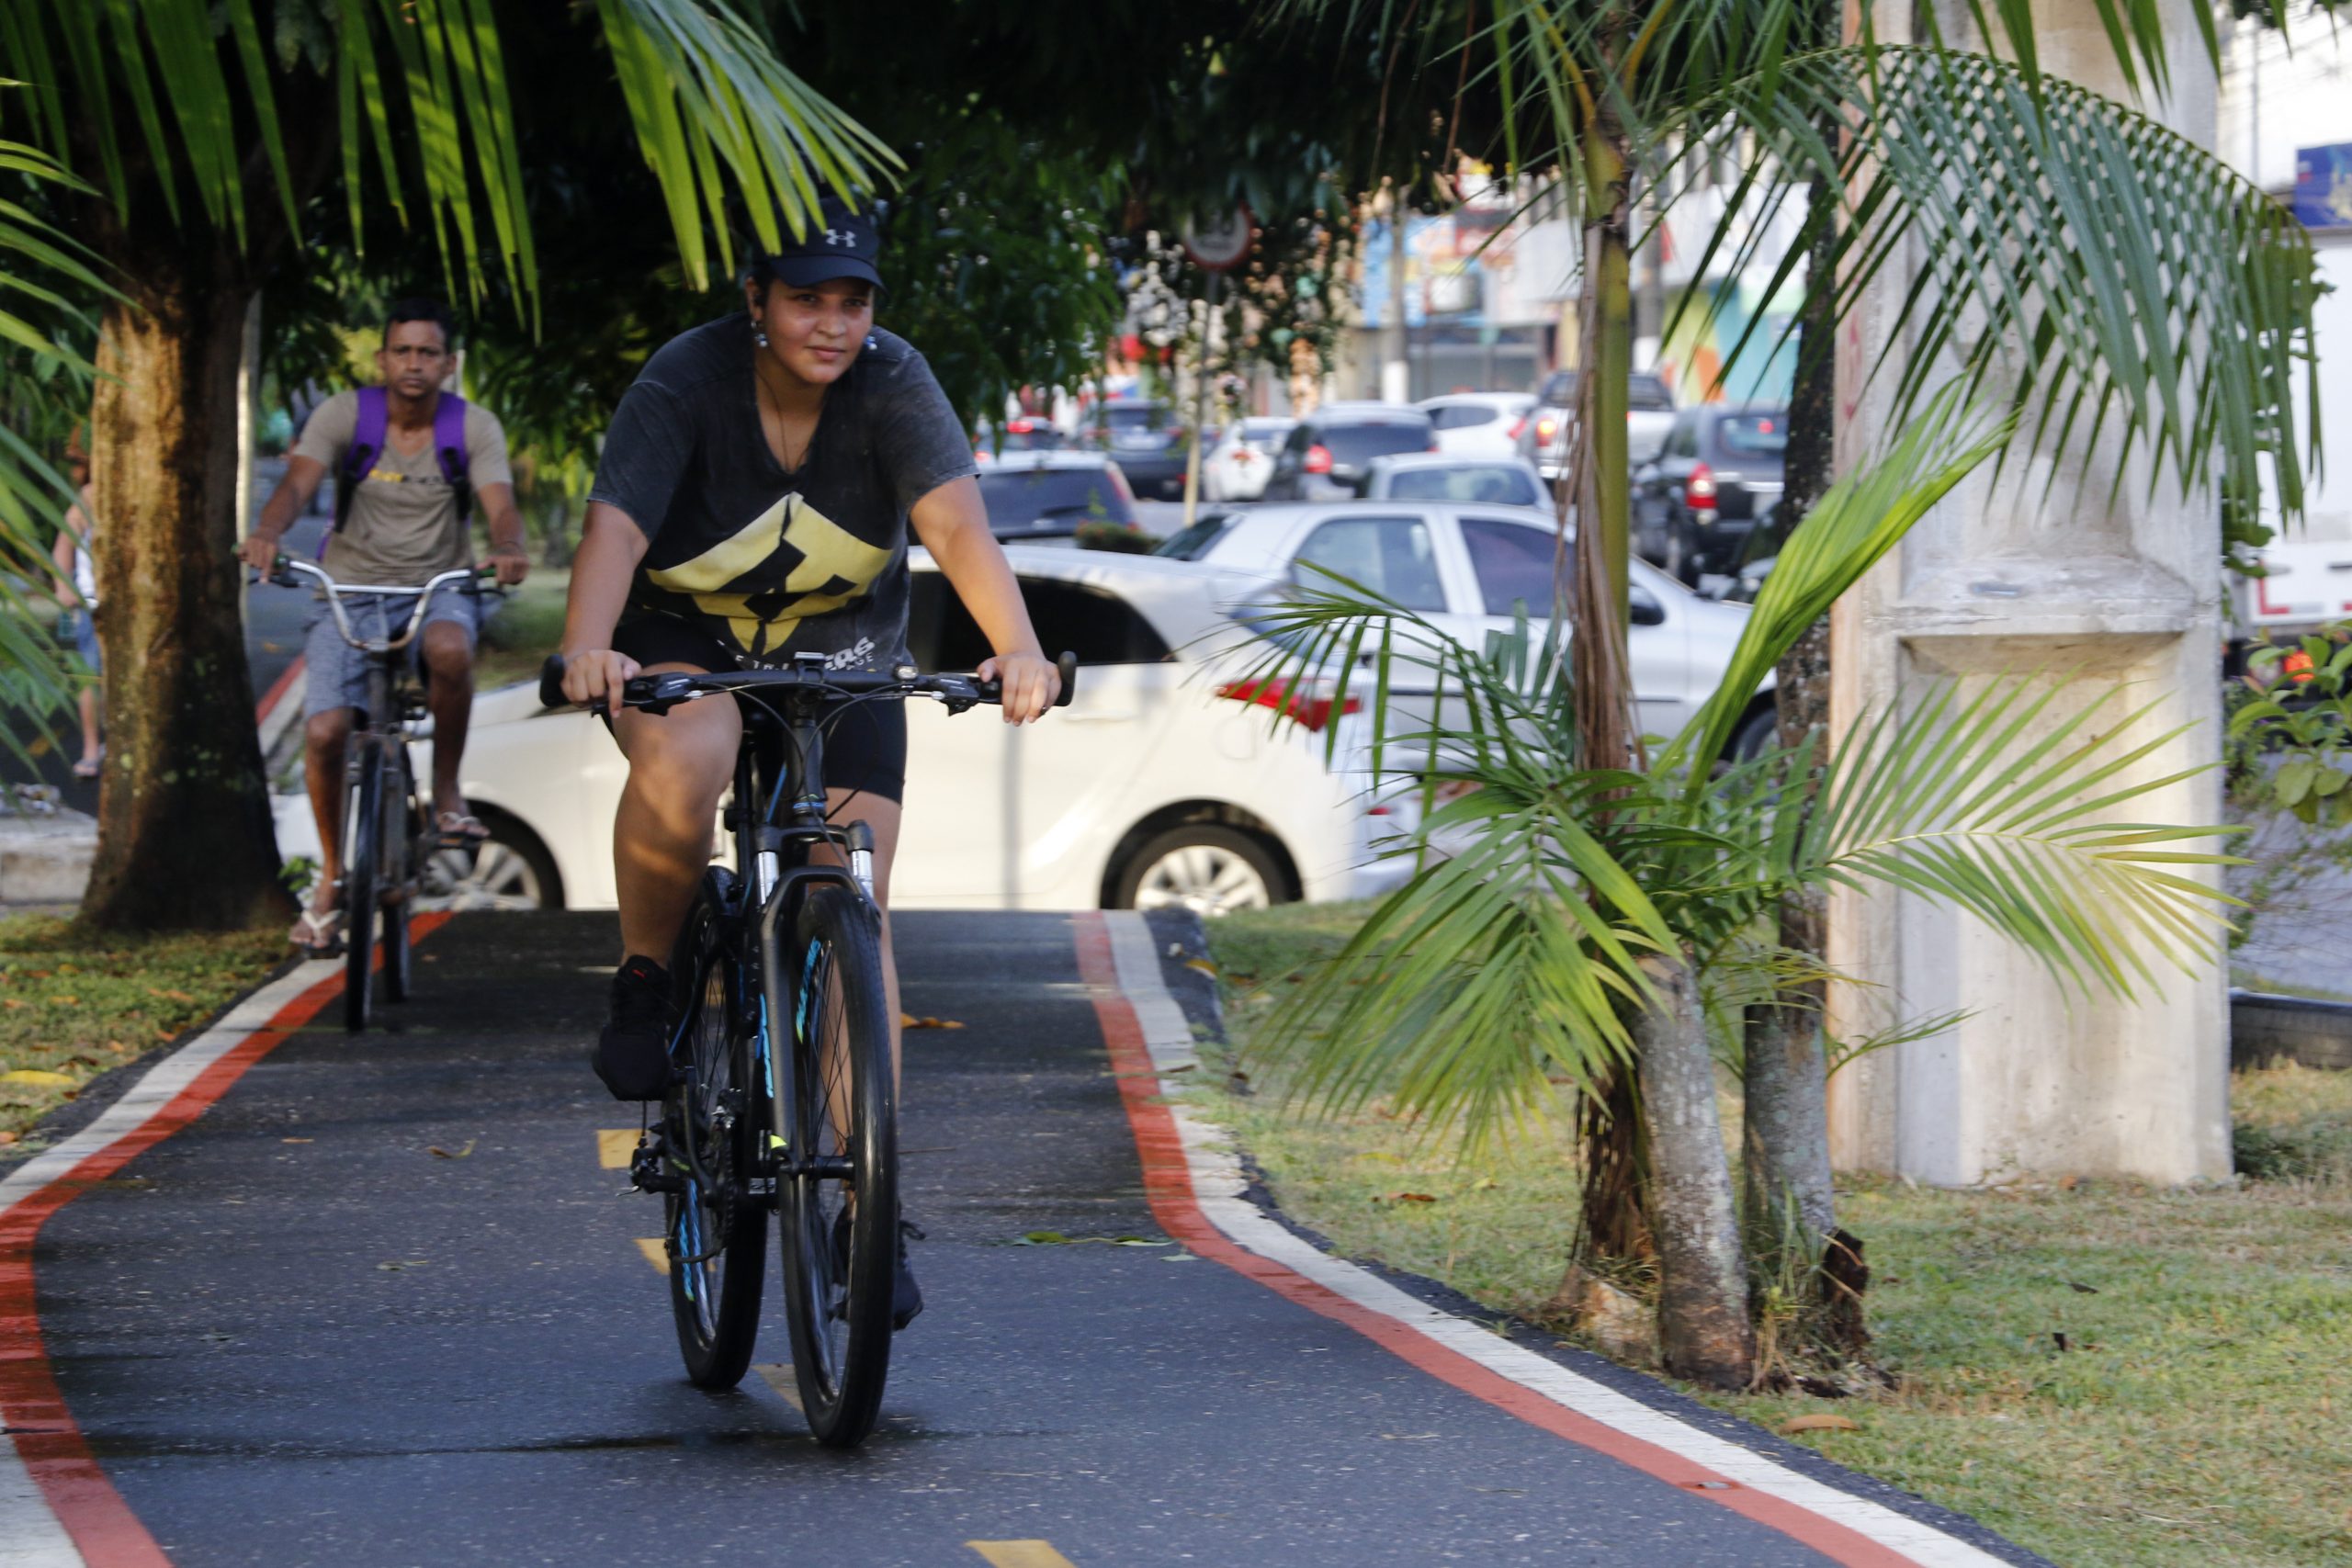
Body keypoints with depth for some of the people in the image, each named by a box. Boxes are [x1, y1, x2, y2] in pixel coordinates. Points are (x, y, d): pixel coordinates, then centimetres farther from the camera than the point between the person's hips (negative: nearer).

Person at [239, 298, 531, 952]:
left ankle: (446, 793, -14)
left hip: (437, 586, -1)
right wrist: (266, 533, -42)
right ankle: (331, 878, 6)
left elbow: (500, 504, -16)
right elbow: (297, 484, -20)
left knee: (449, 649, -38)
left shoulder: (473, 427, -4)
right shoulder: (344, 415, -6)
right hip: (351, 589, 1)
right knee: (323, 734, -17)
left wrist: (508, 550, -40)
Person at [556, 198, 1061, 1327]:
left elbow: (956, 521, -33)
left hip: (839, 654, 2)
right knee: (680, 768, -38)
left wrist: (1017, 649, -51)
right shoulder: (687, 381, -21)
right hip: (683, 639, -2)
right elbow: (616, 522, -34)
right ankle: (644, 985, -11)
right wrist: (587, 650, -54)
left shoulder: (893, 385, -18)